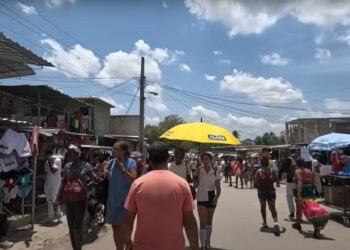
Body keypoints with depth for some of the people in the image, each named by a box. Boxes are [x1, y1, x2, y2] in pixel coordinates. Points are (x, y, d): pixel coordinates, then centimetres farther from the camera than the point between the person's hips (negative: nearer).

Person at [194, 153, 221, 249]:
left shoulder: (215, 172, -5)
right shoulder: (198, 171, -7)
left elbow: (218, 188, -2)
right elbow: (195, 186, -9)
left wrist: (217, 197, -17)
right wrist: (197, 175, -21)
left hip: (211, 199, 2)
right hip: (201, 199, -2)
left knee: (209, 221, 16)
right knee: (203, 222, -5)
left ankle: (208, 241, 35)